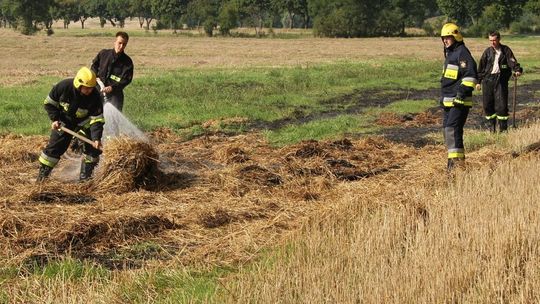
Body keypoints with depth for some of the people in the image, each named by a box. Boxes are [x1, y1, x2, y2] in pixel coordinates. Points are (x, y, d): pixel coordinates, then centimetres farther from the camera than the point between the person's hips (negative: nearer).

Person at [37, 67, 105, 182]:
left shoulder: (94, 96, -28)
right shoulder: (64, 86, -29)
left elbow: (97, 119, -26)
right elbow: (49, 103, -11)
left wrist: (96, 138, -38)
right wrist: (54, 119, -19)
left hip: (84, 121, 1)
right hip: (64, 120, -1)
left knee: (93, 146, -11)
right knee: (55, 145, -4)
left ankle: (85, 176, 2)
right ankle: (42, 174, 9)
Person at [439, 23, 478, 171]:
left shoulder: (462, 52, -11)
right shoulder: (449, 53, 20)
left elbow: (470, 75, -20)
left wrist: (462, 93, -23)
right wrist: (443, 97, 27)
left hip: (459, 102, -10)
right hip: (448, 102, 10)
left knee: (452, 128, -17)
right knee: (447, 129, 13)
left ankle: (456, 160, -18)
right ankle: (458, 158, 21)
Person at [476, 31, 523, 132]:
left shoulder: (506, 50, 4)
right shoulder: (487, 51, 9)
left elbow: (512, 61, -7)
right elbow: (481, 67, 12)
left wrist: (517, 70, -27)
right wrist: (478, 81, 11)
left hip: (501, 79, -2)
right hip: (488, 79, 2)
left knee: (501, 104, -7)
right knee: (487, 104, 2)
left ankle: (503, 128, 1)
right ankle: (491, 127, 15)